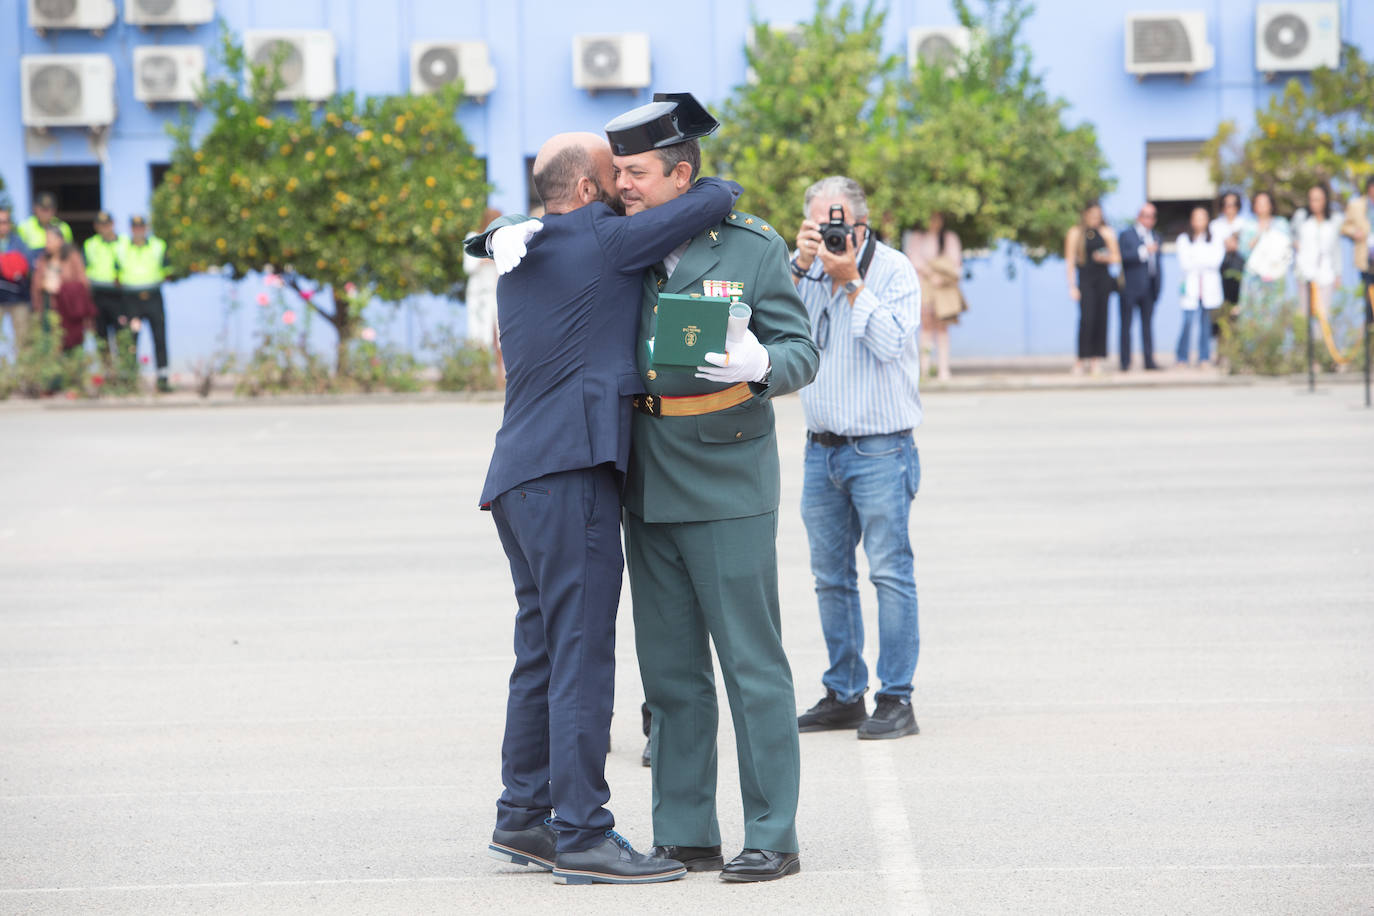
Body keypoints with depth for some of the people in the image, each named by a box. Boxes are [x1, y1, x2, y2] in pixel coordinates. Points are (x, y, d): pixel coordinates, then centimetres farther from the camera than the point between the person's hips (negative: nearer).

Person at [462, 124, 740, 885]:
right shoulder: (606, 242, -5)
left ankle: (522, 818, 18)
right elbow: (717, 198, -6)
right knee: (582, 655, -8)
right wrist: (704, 187, 16)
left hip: (520, 478, 9)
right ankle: (582, 837, -9)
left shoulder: (521, 258, 17)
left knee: (544, 650, 14)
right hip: (570, 471, -9)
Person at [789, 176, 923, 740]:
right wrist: (800, 264, -14)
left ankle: (896, 699, -4)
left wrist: (851, 280, -18)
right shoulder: (808, 269, 8)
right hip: (821, 449, 5)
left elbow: (889, 342, -16)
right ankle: (843, 694, 17)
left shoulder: (894, 270, -5)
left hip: (880, 451, -5)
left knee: (890, 572, -6)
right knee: (830, 576, 9)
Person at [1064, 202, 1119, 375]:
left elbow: (1117, 257, 13)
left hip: (1103, 279, 3)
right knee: (1086, 318, -14)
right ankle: (1082, 359, -11)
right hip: (1085, 280, -3)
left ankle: (1096, 360, 3)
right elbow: (1070, 261, 2)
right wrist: (1072, 286, -5)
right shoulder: (1075, 233, 5)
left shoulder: (1106, 233, 12)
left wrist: (1105, 258, -10)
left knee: (1101, 320, 0)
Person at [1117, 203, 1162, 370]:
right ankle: (1125, 362, 1)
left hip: (1149, 288, 5)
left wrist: (1157, 287, 15)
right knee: (1126, 324, -2)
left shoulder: (1155, 237, 18)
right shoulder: (1127, 235, -1)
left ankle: (1149, 361, 5)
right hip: (1130, 288, -5)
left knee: (1148, 324, 4)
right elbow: (1123, 256, -16)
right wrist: (1144, 251, -23)